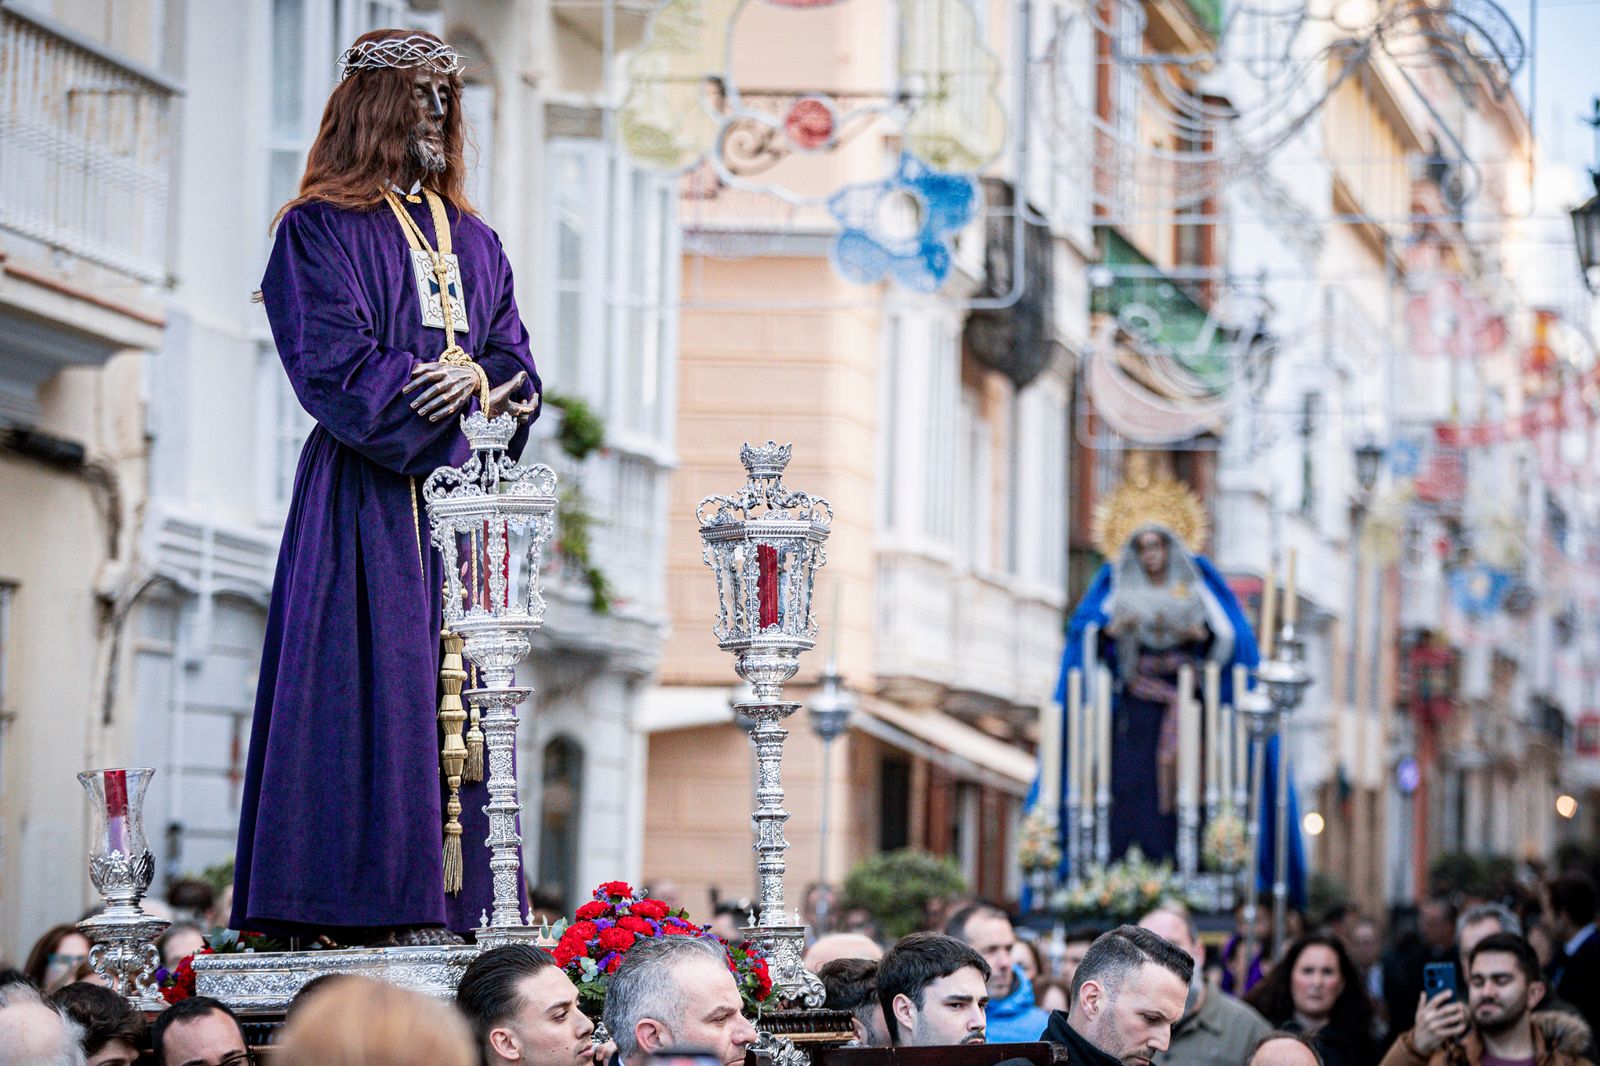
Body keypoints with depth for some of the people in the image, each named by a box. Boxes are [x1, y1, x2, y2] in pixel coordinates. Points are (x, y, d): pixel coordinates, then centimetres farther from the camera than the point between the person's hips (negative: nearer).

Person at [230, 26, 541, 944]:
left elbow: (518, 359, 14)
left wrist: (481, 378, -8)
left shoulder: (474, 240, 20)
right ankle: (372, 900, -11)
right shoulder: (321, 231, 1)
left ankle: (460, 901, 3)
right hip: (368, 498, -6)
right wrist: (437, 390, -12)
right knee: (375, 685, -11)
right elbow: (335, 367, -9)